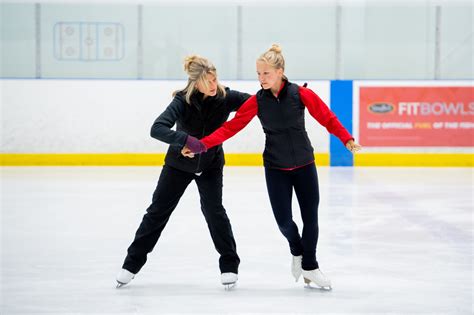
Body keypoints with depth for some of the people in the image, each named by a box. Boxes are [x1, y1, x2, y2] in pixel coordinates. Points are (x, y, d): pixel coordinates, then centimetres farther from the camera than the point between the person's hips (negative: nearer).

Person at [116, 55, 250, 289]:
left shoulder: (225, 97, -21)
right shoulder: (183, 100, -28)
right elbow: (157, 129, -38)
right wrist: (185, 140, -51)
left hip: (210, 165, 1)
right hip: (179, 163, 0)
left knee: (213, 210, -14)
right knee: (158, 210, 6)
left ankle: (229, 265, 1)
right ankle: (132, 263, 17)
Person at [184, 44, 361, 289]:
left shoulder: (301, 94, -12)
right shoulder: (257, 101, -9)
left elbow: (327, 118, -8)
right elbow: (231, 127, -10)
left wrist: (347, 140, -21)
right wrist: (203, 145, -20)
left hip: (304, 165, 0)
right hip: (275, 168, 0)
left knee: (311, 219, 2)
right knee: (284, 221, -6)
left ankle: (309, 267, 24)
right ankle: (297, 251, 28)